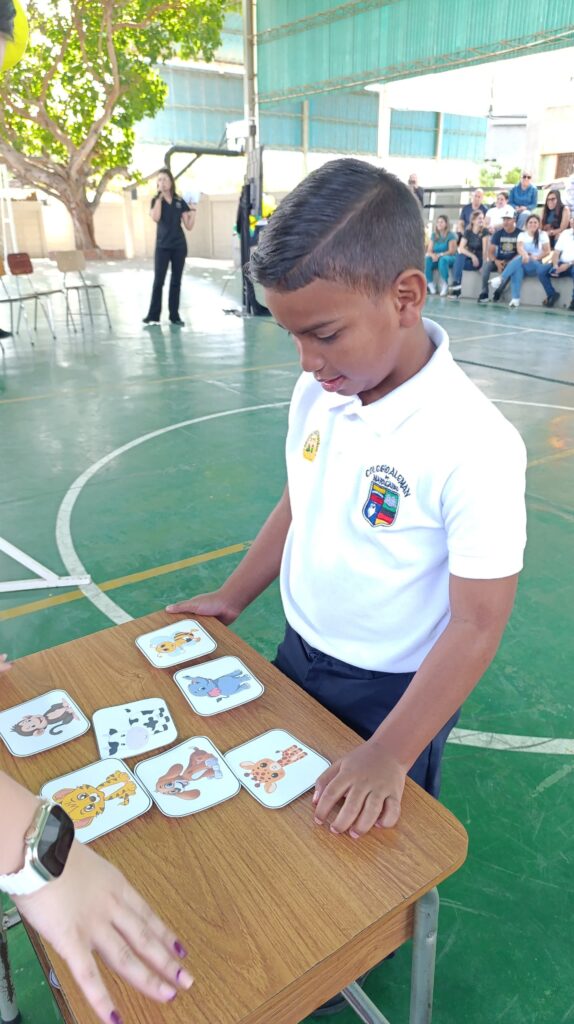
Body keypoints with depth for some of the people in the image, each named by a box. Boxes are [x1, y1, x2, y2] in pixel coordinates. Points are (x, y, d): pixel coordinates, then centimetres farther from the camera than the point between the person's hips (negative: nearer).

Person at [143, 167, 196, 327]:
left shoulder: (180, 201, 6)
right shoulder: (156, 200, 2)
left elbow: (189, 226, 4)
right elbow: (155, 217, -19)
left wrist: (193, 210, -6)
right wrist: (159, 197, -14)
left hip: (179, 246, 2)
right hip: (162, 246, -2)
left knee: (176, 281, 5)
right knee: (158, 280, -4)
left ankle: (174, 316, 11)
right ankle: (153, 315, 1)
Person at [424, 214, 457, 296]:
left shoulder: (451, 235, -4)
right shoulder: (434, 235, 9)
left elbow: (452, 251, -11)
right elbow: (429, 251, 3)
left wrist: (440, 255, -25)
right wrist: (433, 255, -21)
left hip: (449, 258, -4)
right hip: (435, 258, 4)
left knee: (443, 259, -39)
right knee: (426, 259, -28)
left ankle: (445, 285, -37)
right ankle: (430, 284, -28)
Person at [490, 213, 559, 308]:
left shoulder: (543, 234, 8)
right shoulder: (522, 234, 10)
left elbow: (547, 251, 1)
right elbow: (519, 248, -10)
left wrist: (536, 257, -19)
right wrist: (525, 255, -33)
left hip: (538, 265, -2)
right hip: (524, 261, 2)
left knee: (519, 260, -33)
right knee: (518, 266, -36)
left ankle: (501, 279, -39)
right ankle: (515, 298, -47)